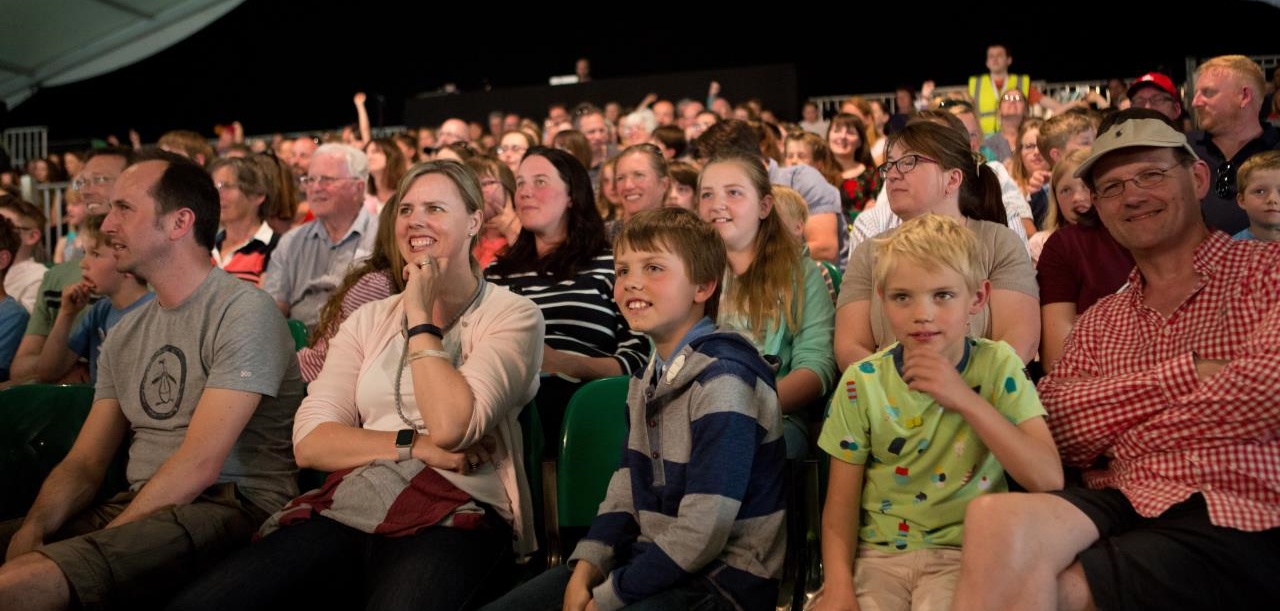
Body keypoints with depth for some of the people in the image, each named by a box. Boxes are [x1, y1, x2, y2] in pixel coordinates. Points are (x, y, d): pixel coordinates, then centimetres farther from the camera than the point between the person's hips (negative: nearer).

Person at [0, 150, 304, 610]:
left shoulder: (244, 312, -8)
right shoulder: (124, 336, 17)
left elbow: (199, 464, -16)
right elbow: (85, 462, 12)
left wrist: (104, 540, -17)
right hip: (140, 504, 7)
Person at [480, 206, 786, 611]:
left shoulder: (723, 380, -19)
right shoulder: (649, 376, 8)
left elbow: (701, 532, -22)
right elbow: (627, 487, 9)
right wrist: (584, 571, -6)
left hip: (724, 578, -8)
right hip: (653, 558, 8)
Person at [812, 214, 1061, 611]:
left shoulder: (998, 367, -4)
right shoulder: (862, 383, -2)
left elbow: (1049, 480, -14)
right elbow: (841, 503, 0)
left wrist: (966, 400, -22)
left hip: (963, 551, -1)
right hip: (876, 552, 1)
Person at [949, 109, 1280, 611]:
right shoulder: (1099, 322, 22)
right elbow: (1056, 425, 5)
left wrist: (1123, 445, 0)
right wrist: (1184, 375, -7)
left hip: (1235, 517, -3)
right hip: (1119, 506, 4)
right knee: (996, 518, -29)